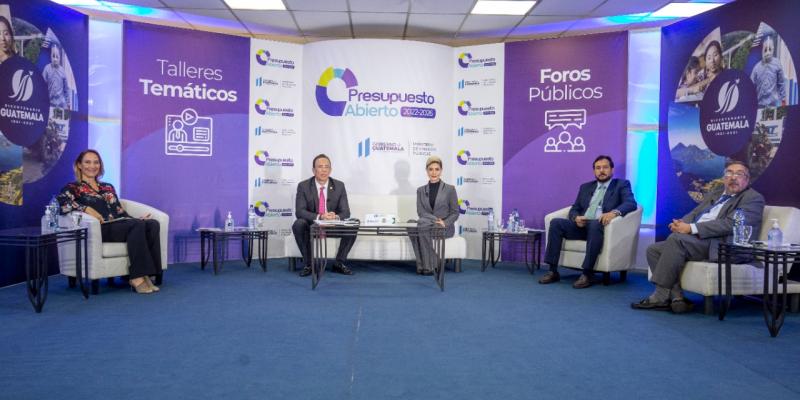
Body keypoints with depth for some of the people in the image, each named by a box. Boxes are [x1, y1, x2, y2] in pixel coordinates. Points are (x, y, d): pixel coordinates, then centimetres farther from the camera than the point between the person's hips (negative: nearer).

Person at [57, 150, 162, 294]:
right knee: (138, 226, -34)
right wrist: (86, 209, -21)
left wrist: (137, 219, 7)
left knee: (152, 224, -26)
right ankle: (137, 278, -35)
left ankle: (146, 275, -31)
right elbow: (60, 202, -10)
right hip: (101, 229, -6)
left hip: (120, 224, 6)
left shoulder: (108, 187, 31)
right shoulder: (73, 187, 13)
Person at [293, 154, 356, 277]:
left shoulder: (339, 186, -3)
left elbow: (345, 212, -6)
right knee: (298, 224, -33)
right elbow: (299, 211, -16)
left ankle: (339, 263, -9)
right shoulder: (303, 186, -8)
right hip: (312, 225, -1)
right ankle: (308, 264, -18)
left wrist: (336, 217, -31)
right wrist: (320, 217, -33)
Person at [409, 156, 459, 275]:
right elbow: (420, 212, 0)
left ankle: (429, 265, -25)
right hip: (427, 225, 3)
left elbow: (455, 213, 2)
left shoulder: (450, 189, 3)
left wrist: (444, 223, -17)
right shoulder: (421, 190, 11)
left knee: (422, 228, -35)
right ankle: (422, 264, -26)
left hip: (445, 228, -2)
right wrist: (435, 219, -18)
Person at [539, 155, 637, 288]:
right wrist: (576, 218, -7)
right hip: (581, 225, 5)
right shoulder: (585, 187, 24)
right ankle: (553, 271, -20)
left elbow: (631, 203, -6)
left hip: (601, 226, -4)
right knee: (556, 223, -20)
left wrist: (614, 212, -28)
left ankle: (587, 274, -35)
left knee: (595, 224, -39)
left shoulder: (621, 185, 11)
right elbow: (574, 209, 19)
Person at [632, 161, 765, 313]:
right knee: (653, 250, -10)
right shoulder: (713, 195, 26)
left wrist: (691, 228, -19)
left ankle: (660, 297, -25)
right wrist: (681, 224, -8)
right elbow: (693, 214, 19)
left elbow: (730, 224, -13)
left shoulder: (754, 198, 2)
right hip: (694, 240, 8)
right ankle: (677, 297, -16)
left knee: (676, 238, -31)